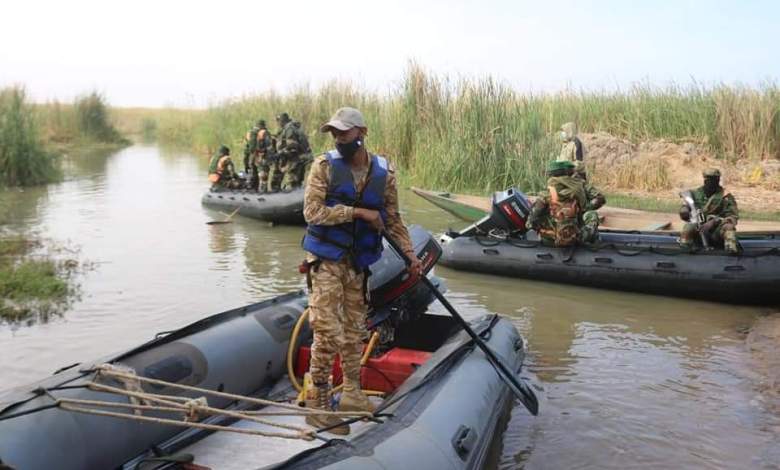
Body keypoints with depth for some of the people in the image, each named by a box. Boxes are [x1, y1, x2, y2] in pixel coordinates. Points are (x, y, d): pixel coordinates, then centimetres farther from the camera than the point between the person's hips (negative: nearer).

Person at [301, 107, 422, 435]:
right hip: (326, 259, -4)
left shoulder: (384, 173, 1)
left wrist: (409, 253, 1)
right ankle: (317, 404, 6)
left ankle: (352, 395, 29)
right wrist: (359, 212, -17)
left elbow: (393, 220, 9)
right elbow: (312, 211, -16)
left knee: (354, 331, 14)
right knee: (328, 331, -9)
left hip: (359, 262, 4)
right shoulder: (324, 165, -8)